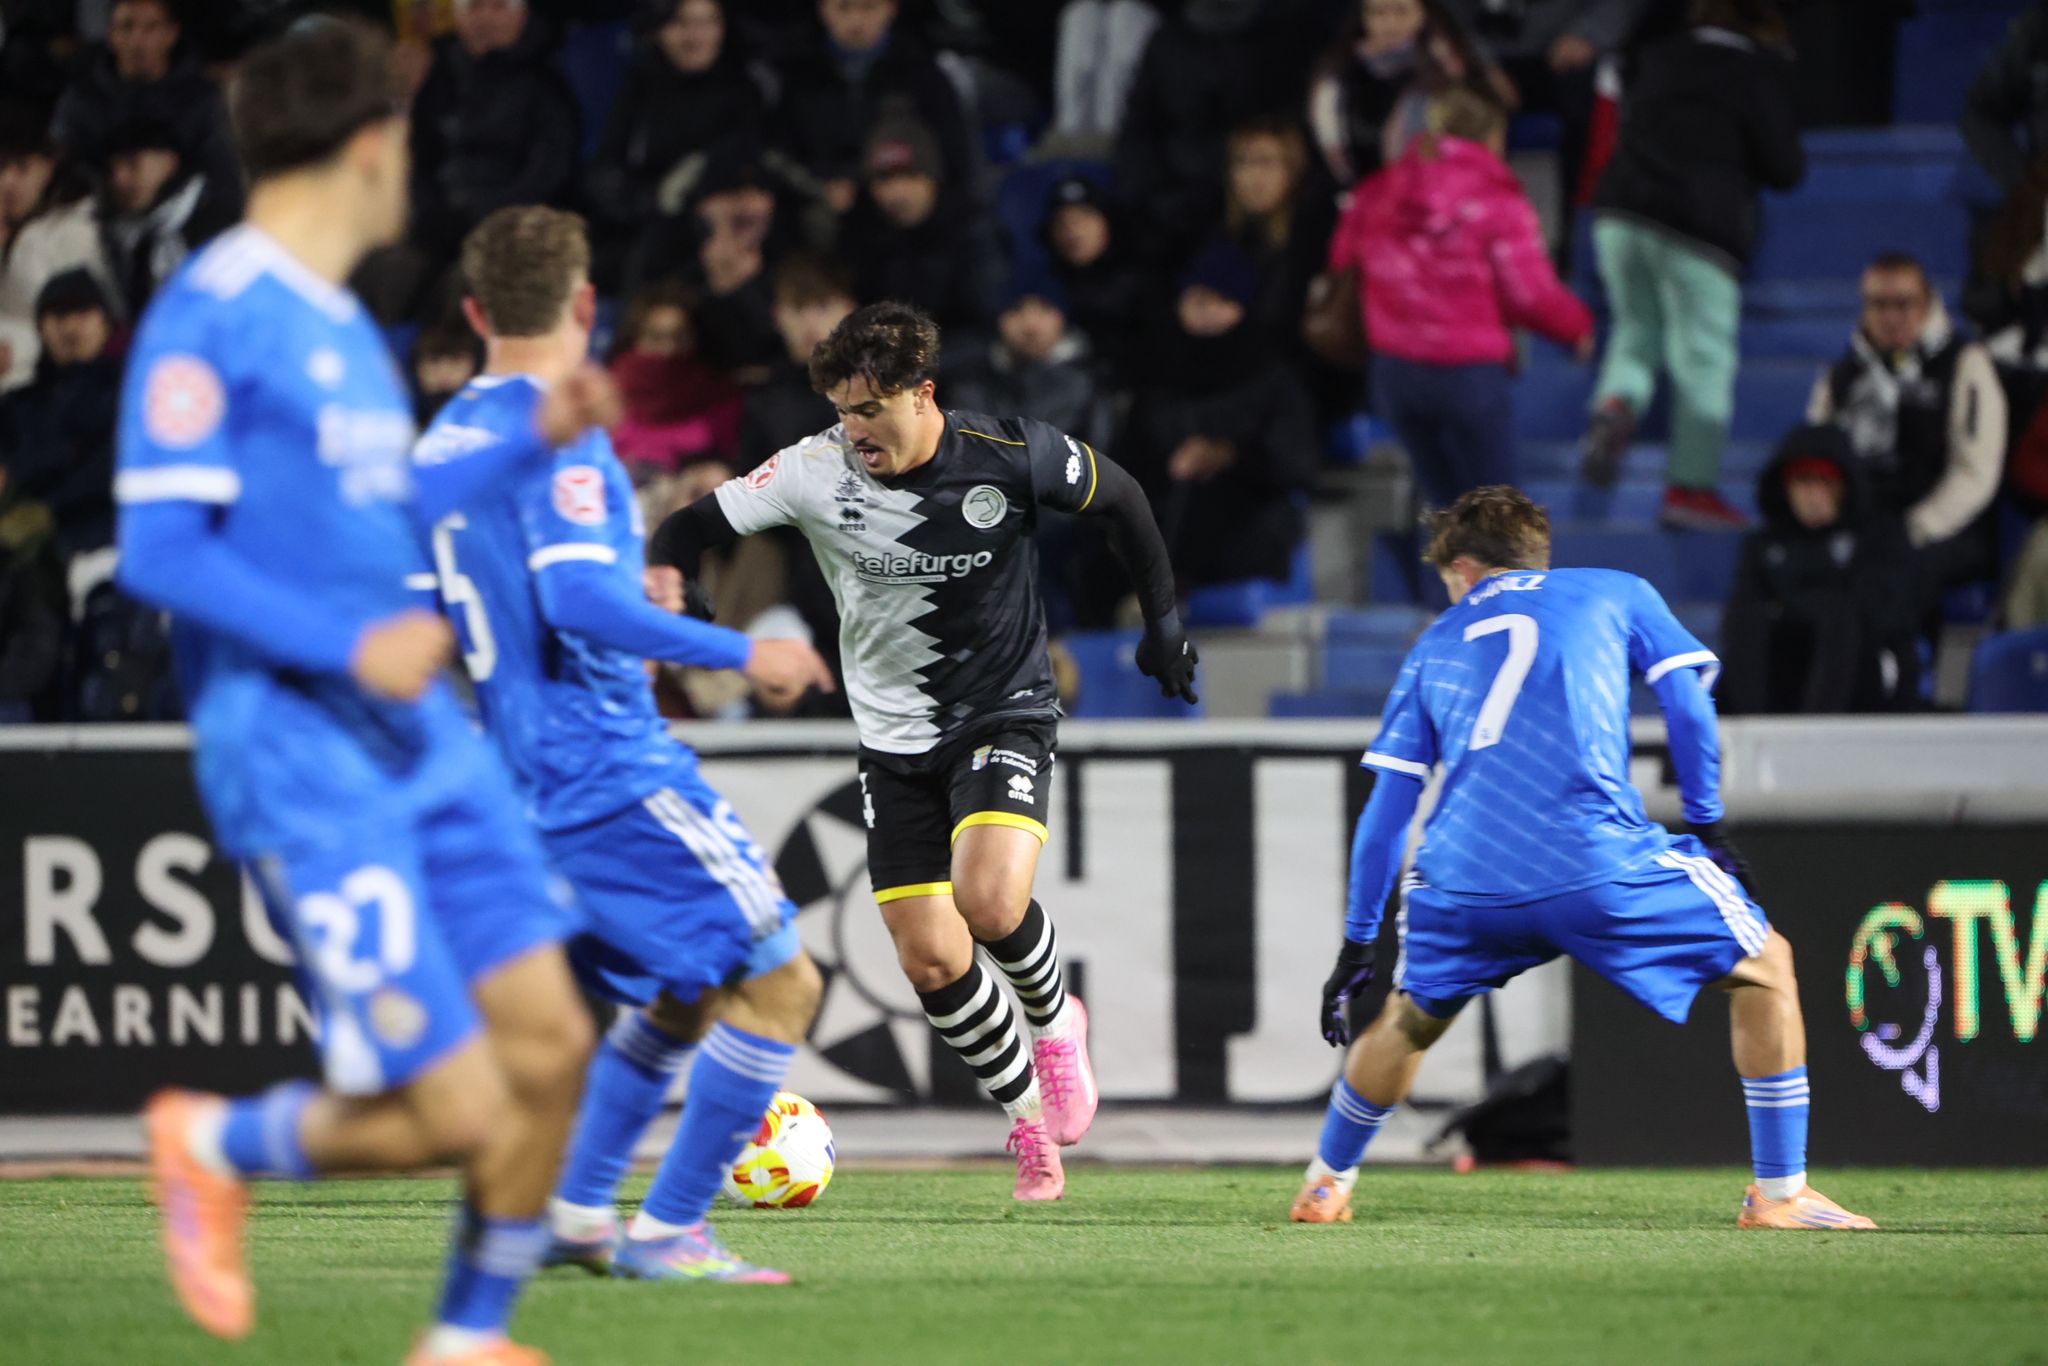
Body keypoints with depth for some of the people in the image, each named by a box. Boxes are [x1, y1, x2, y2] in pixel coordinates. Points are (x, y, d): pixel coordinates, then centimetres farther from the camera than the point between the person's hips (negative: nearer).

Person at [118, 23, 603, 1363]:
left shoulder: (343, 323, 15)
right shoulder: (210, 317, -12)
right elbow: (158, 550, -17)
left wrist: (532, 441, 24)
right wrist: (348, 644, -24)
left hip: (419, 733, 9)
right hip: (300, 760, -9)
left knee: (548, 1047, 3)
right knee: (459, 1114, -10)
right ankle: (218, 1145, 16)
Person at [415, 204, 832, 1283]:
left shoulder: (443, 444, 13)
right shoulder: (556, 433, -14)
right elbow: (581, 603, -26)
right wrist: (741, 653, -20)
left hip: (532, 784, 9)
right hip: (617, 771, -9)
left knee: (690, 994, 21)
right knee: (778, 983, -5)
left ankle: (577, 1213, 16)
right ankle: (667, 1234, -6)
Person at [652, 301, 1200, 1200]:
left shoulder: (1012, 457, -17)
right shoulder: (815, 473, -14)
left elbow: (1117, 497, 2)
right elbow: (695, 527, -6)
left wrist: (1163, 620, 8)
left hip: (1004, 715, -3)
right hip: (896, 739, 3)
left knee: (989, 900, -27)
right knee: (930, 959, -2)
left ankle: (1053, 1018, 7)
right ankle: (1030, 1115, 21)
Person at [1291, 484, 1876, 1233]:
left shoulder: (1437, 645, 25)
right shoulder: (1614, 594, 20)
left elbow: (1387, 805, 23)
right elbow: (1687, 706, 9)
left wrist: (1357, 942, 26)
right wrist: (1705, 825, 19)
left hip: (1463, 878, 3)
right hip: (1599, 861, -3)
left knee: (1411, 1017, 32)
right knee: (1764, 967, 13)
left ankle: (1326, 1186, 40)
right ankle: (1779, 1194, 7)